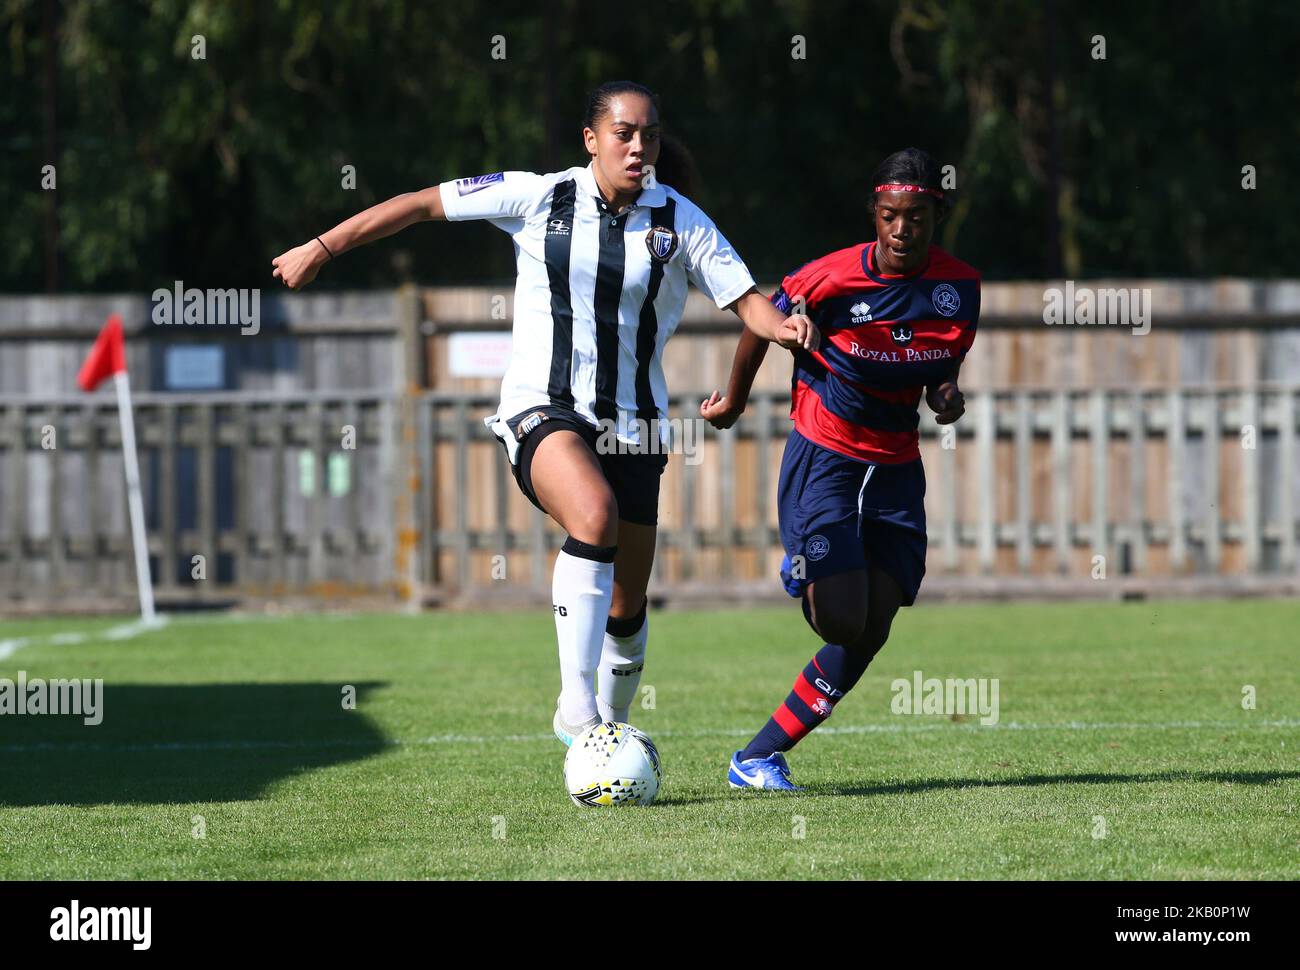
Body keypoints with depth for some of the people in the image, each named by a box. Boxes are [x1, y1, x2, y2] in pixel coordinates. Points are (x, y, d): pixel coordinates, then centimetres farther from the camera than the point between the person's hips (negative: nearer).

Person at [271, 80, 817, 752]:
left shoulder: (679, 221, 1)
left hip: (631, 425, 3)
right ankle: (576, 706, -31)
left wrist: (782, 327, -24)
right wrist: (321, 249, 5)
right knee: (594, 513, -35)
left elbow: (745, 300, -1)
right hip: (542, 412, -3)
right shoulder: (539, 198, -4)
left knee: (625, 611, 7)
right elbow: (422, 204, 3)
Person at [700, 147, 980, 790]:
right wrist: (733, 400, 14)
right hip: (823, 462, -5)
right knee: (843, 622, -16)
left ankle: (758, 758, 7)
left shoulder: (961, 289, -2)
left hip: (896, 470, 5)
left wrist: (946, 398, -9)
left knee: (869, 634, -3)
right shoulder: (831, 278, -16)